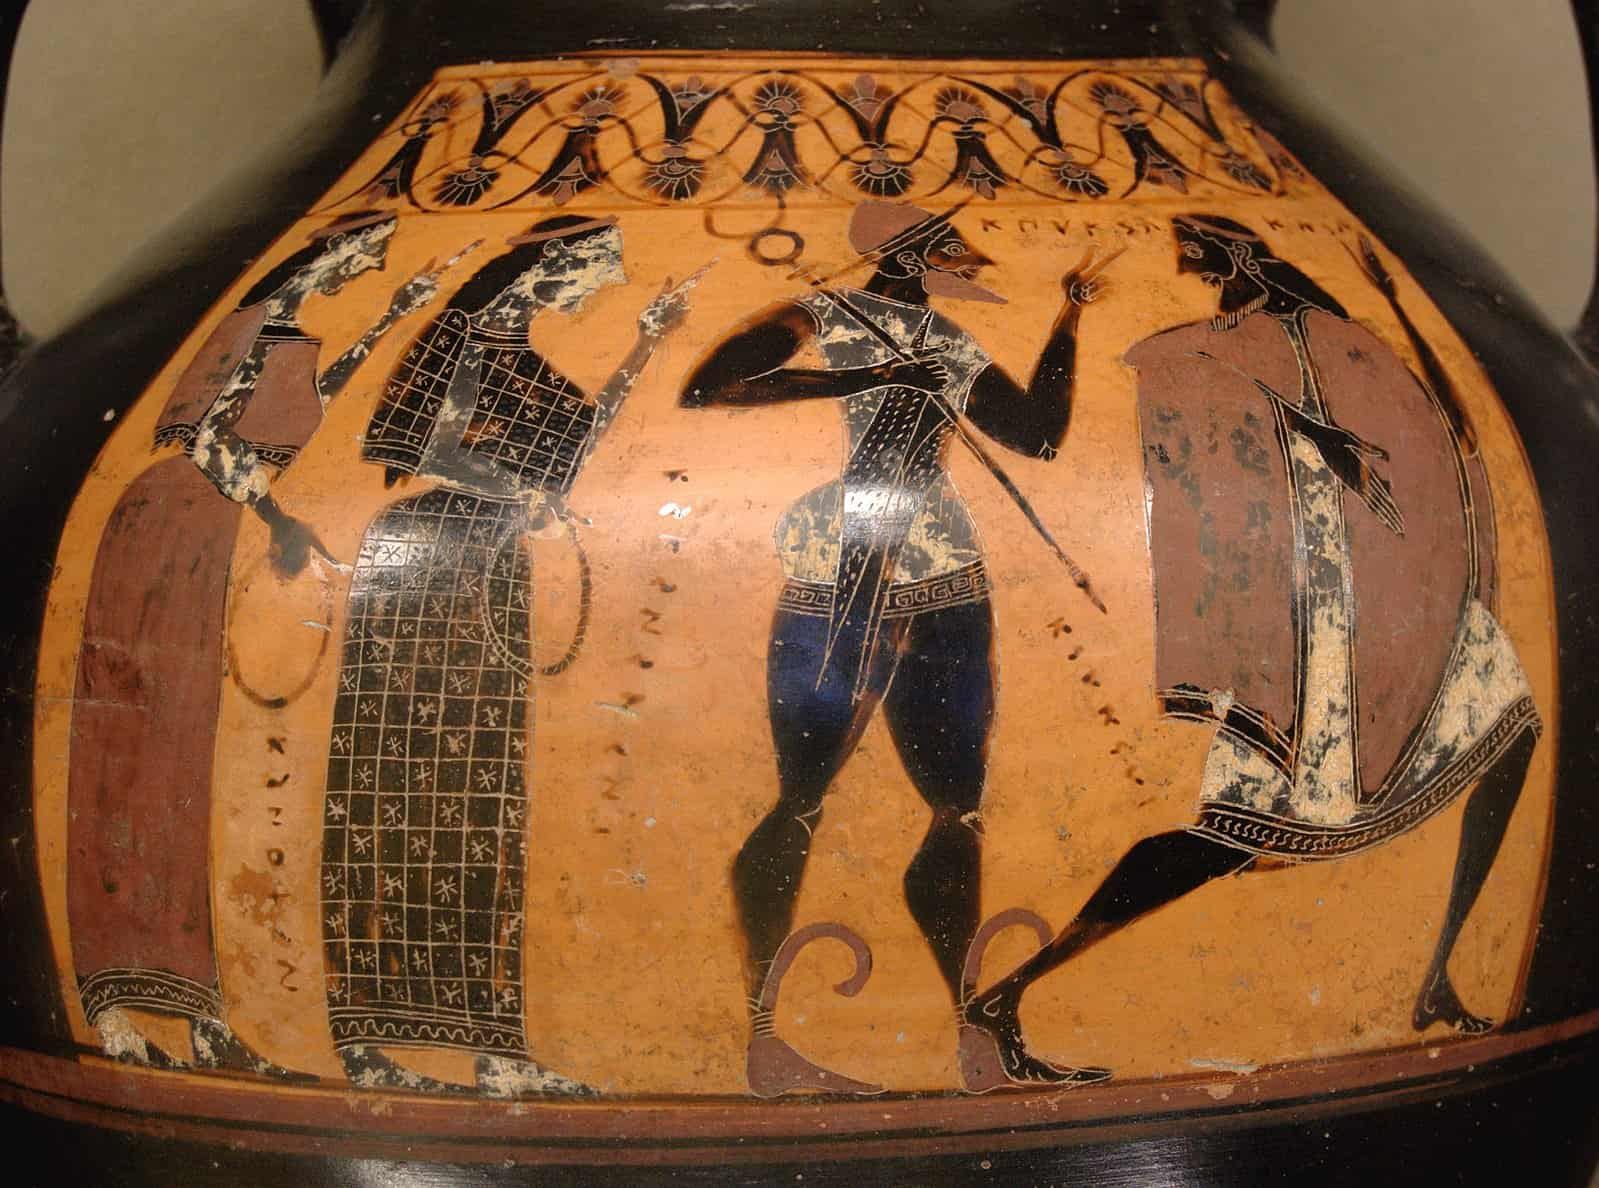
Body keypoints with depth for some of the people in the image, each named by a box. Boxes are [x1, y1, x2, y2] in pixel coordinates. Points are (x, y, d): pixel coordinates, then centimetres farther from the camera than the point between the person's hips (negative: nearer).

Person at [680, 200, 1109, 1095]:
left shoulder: (953, 348, 19)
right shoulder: (824, 317, 0)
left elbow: (1040, 434, 21)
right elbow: (701, 391, -13)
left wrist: (1070, 318, 22)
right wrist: (852, 380, -16)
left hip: (949, 599, 7)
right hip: (836, 598, -7)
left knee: (960, 811, 4)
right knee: (800, 802, -7)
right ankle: (763, 1039, -3)